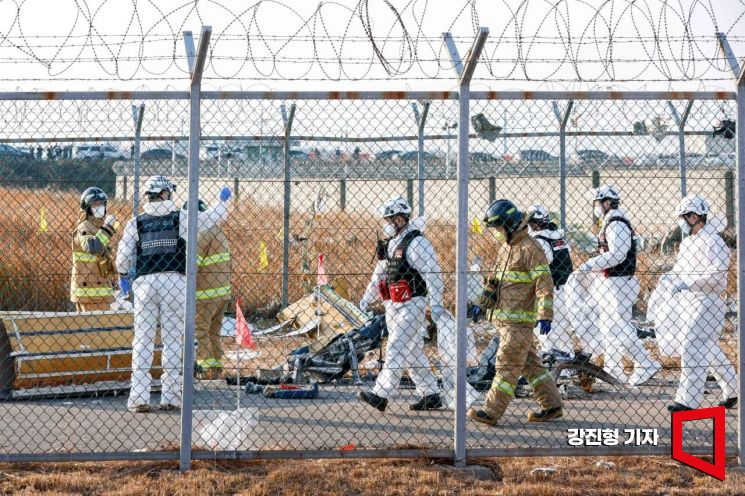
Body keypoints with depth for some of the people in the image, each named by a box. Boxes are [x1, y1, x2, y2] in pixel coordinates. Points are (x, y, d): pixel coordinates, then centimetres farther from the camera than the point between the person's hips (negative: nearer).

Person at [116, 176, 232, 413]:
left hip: (144, 282, 1)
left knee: (143, 340, 3)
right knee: (172, 340, 4)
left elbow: (123, 255, 3)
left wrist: (123, 276, 22)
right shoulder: (181, 217, 3)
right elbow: (212, 217, 13)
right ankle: (170, 398, 4)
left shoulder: (136, 222, 6)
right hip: (174, 281, -1)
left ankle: (139, 398, -2)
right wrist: (223, 200, 34)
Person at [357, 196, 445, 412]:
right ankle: (430, 395, 16)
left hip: (411, 305, -9)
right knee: (412, 352, 11)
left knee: (396, 350, -11)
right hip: (393, 306, 9)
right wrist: (367, 298, 23)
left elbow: (432, 273, -16)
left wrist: (436, 304, -20)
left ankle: (380, 395, -15)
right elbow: (380, 273, 24)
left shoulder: (416, 243, -13)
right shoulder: (390, 243, 15)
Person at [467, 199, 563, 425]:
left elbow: (544, 283, -18)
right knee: (529, 364, 12)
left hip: (520, 320, -9)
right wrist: (482, 304, 16)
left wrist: (544, 316, -24)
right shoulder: (505, 248, 16)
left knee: (507, 365, -6)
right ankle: (552, 406, 19)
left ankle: (491, 412, -4)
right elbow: (494, 280, 25)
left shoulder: (530, 249, -13)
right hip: (505, 319, 9)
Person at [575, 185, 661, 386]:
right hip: (609, 284, 11)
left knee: (621, 329, -11)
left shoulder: (617, 224, -17)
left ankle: (646, 364, -7)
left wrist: (590, 265, -24)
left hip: (618, 284, -11)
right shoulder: (610, 223, 16)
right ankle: (613, 370, 19)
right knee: (608, 328, 14)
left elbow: (617, 255, -25)